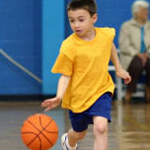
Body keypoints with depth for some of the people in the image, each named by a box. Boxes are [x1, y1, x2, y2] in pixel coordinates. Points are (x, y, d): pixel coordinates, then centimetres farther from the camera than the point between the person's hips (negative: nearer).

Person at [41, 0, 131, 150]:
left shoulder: (106, 34, -11)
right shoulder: (68, 47, -23)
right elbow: (65, 76, -18)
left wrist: (118, 69, 21)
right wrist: (59, 97, -34)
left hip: (101, 91, 1)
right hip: (78, 96, -1)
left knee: (101, 127, -23)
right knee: (79, 134, 20)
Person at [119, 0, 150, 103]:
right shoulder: (127, 26, 6)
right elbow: (124, 45, -5)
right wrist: (137, 54, -18)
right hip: (130, 56, -3)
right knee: (137, 65, -36)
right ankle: (129, 93, -23)